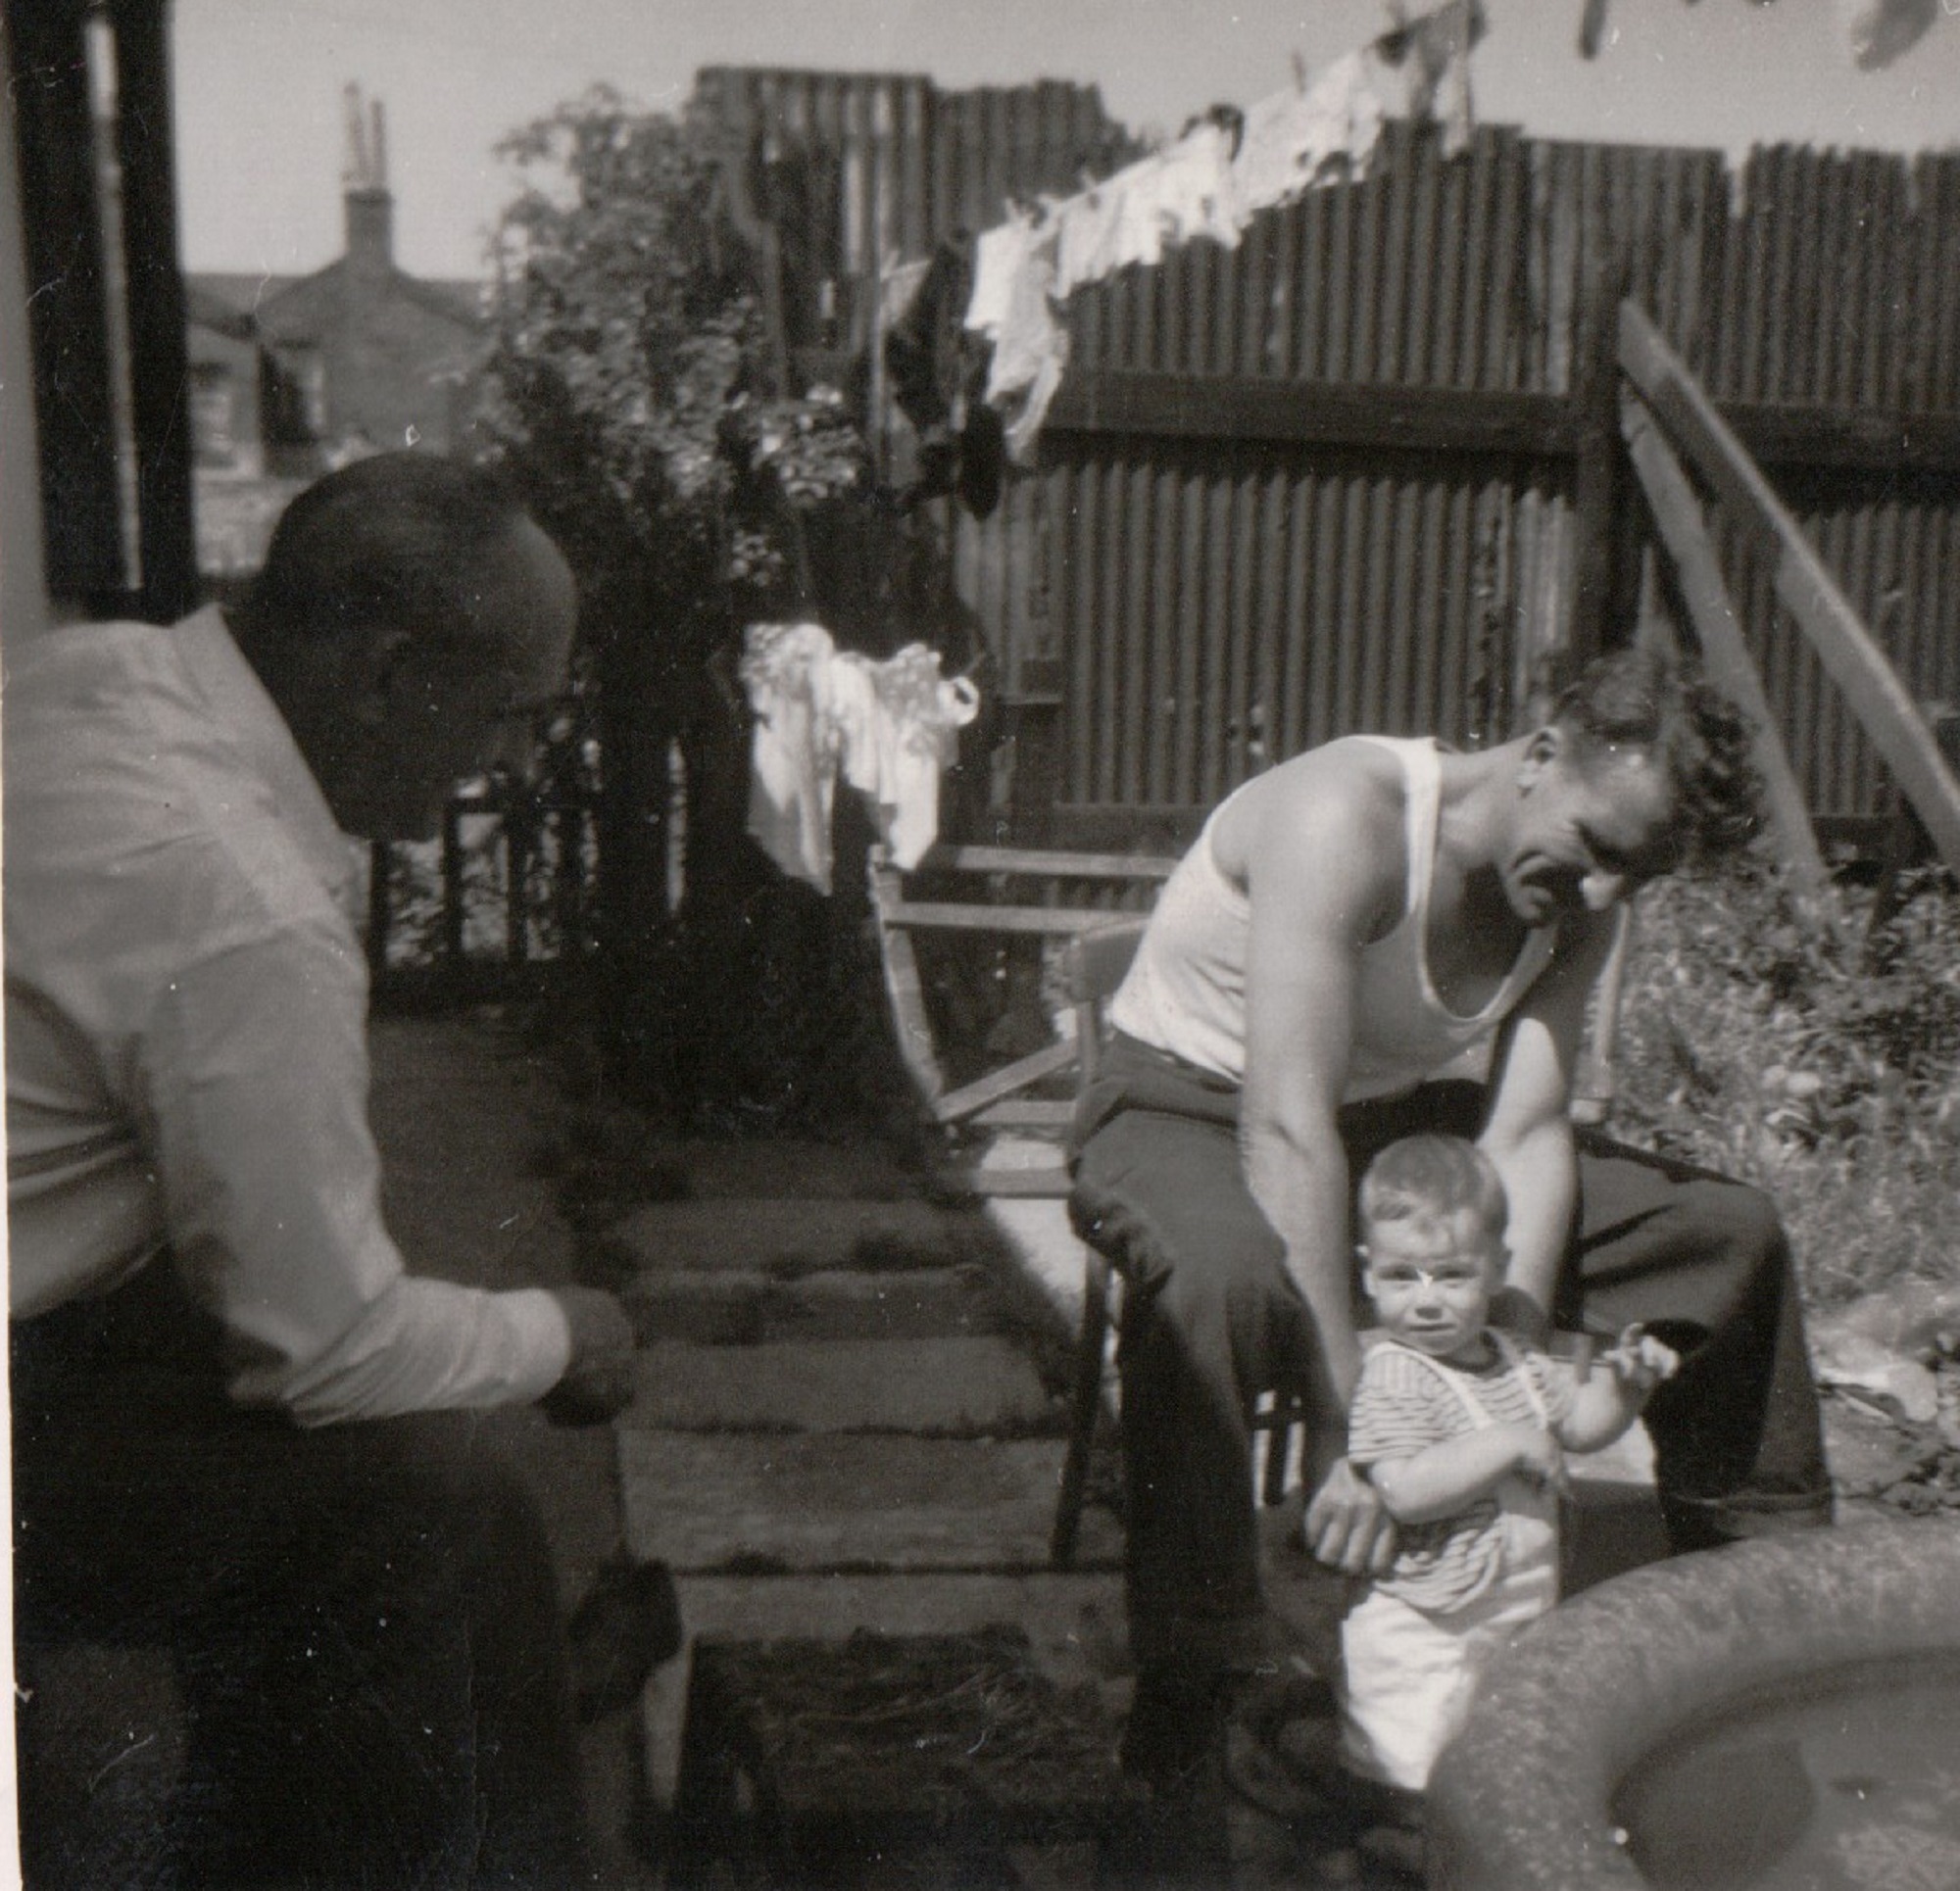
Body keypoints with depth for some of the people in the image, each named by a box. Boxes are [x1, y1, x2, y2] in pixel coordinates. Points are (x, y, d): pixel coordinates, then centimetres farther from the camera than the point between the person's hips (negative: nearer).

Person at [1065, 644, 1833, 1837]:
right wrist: (1345, 1426, -40)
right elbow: (1287, 1126, -37)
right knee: (1226, 1281, -44)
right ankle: (1188, 1688, -28)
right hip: (1192, 1107, -6)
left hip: (1399, 1117, 7)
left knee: (1730, 1232, 0)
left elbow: (1527, 1134, -13)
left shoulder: (1580, 902, -7)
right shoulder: (1347, 816, -31)